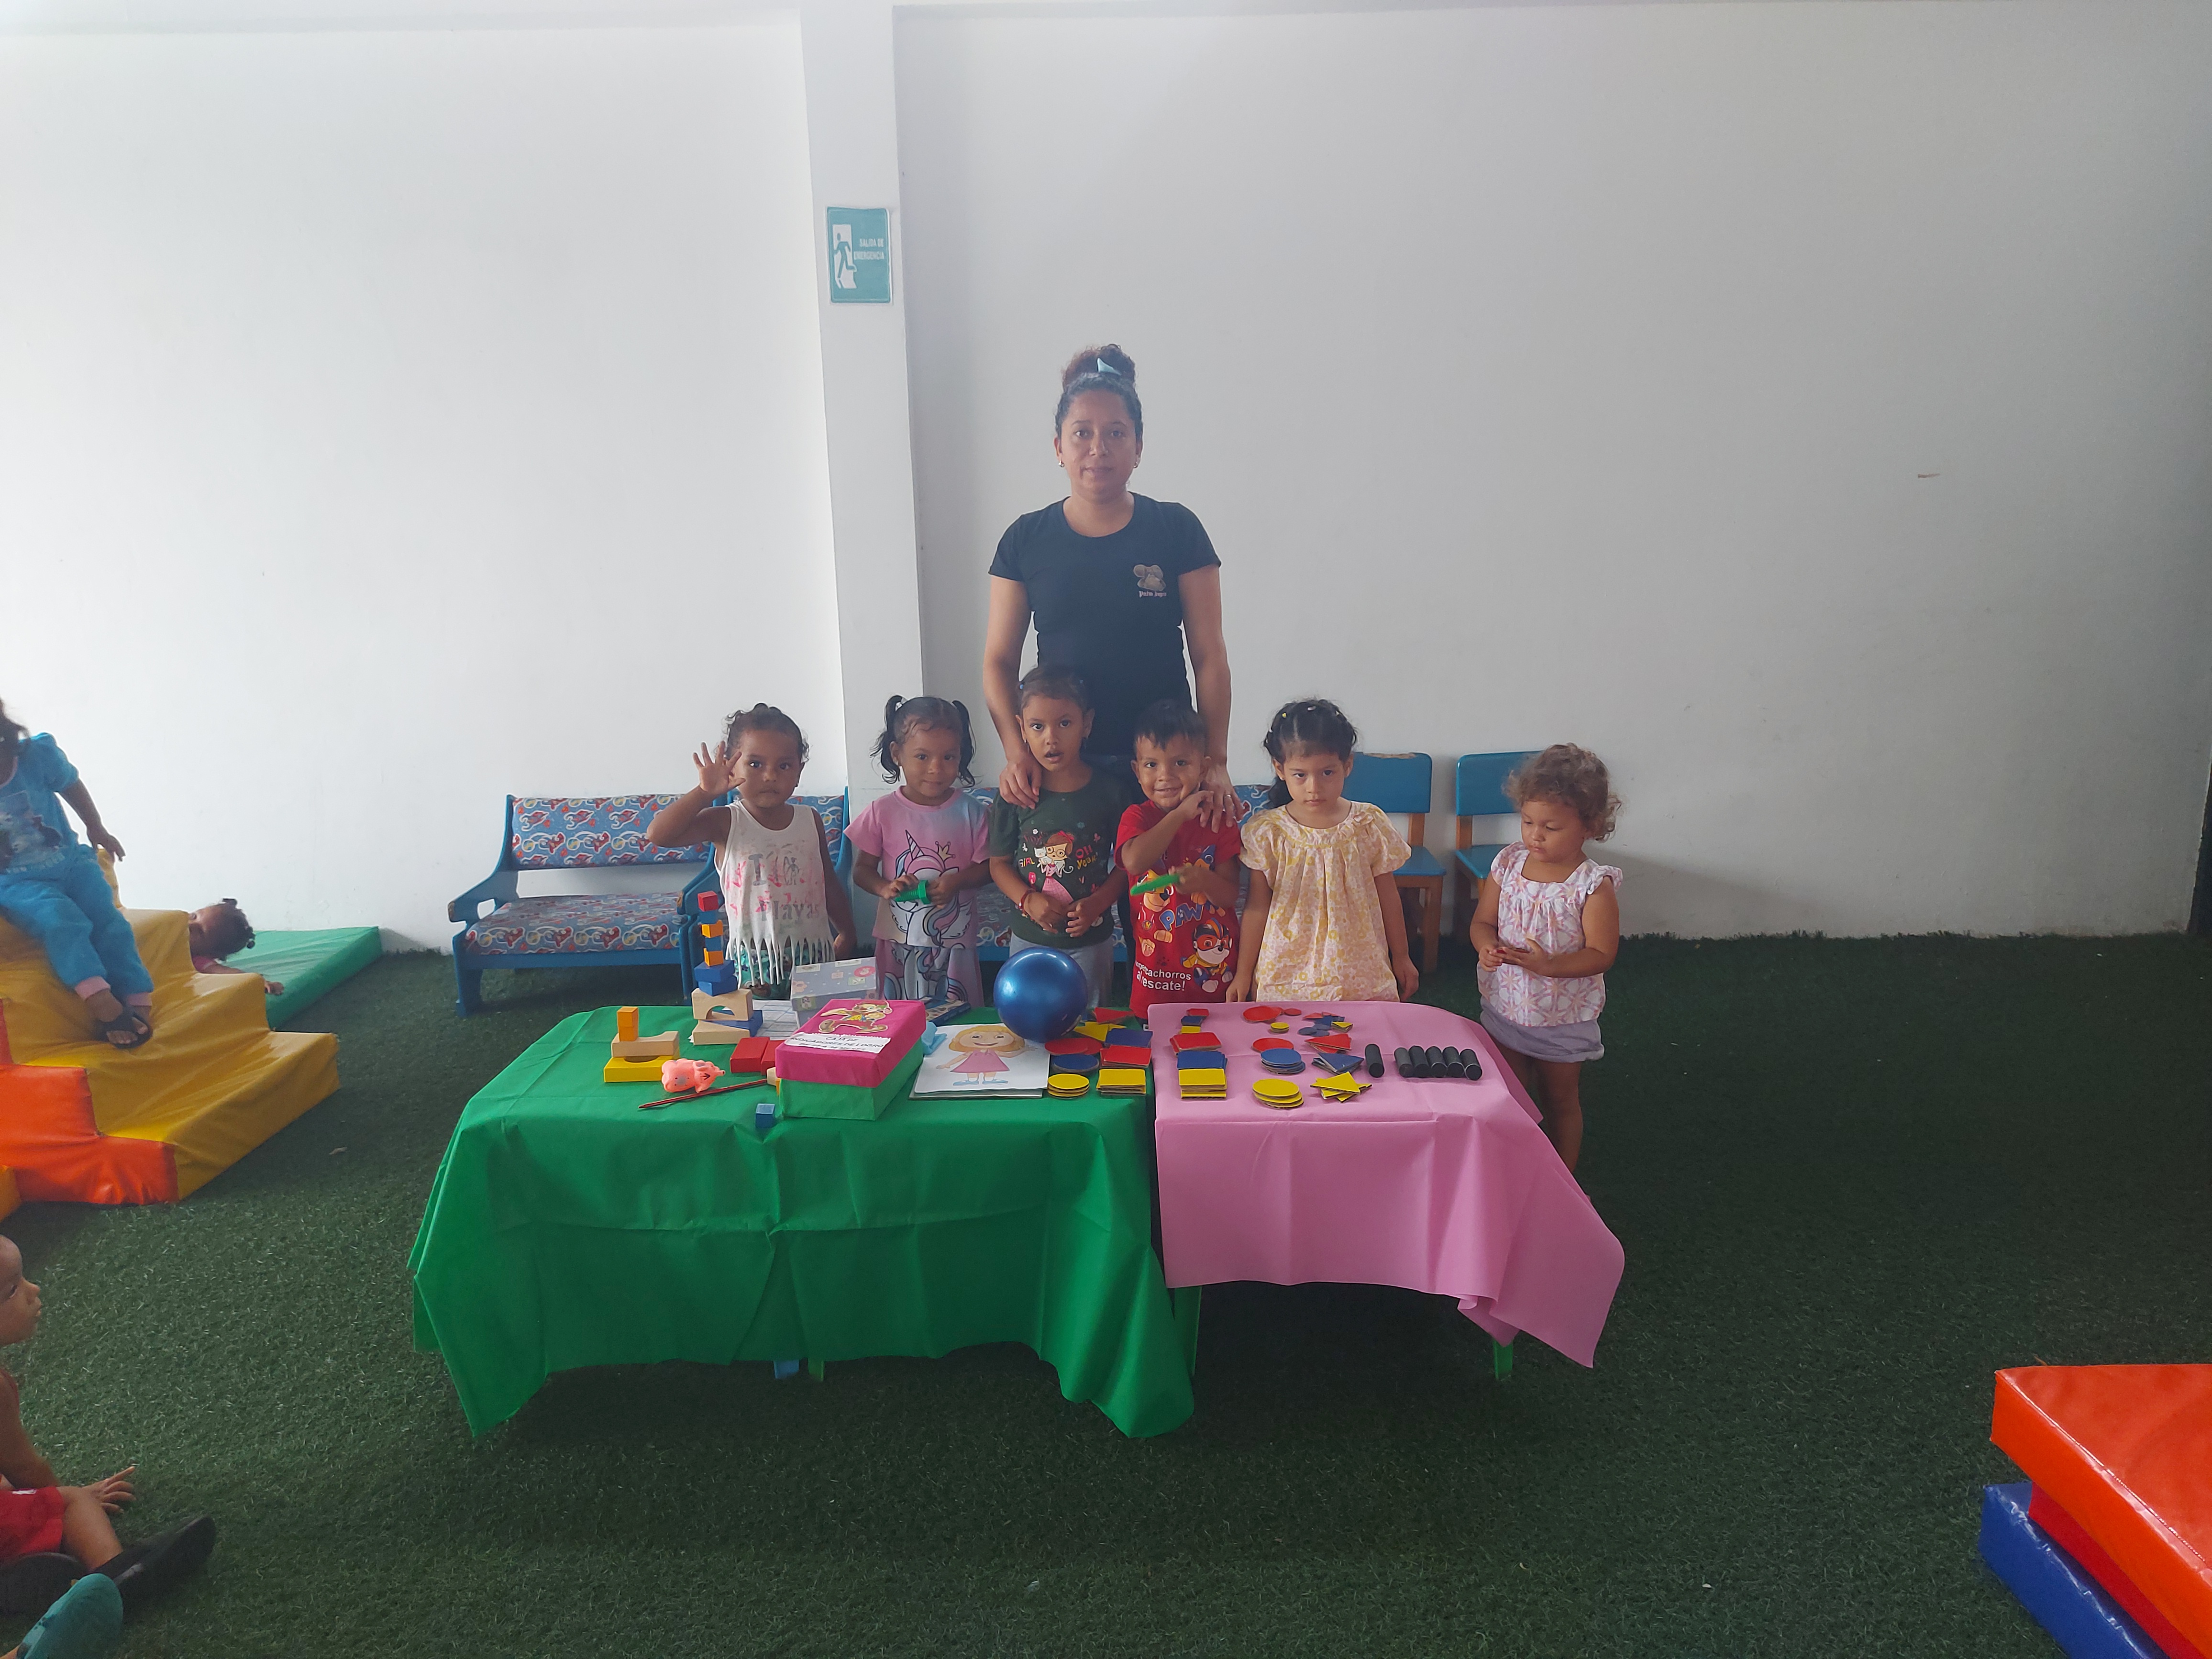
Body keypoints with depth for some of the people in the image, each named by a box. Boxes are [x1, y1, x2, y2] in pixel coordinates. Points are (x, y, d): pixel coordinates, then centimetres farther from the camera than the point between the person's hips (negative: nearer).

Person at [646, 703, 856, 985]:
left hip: (814, 954, 3)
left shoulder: (811, 821, 5)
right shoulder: (726, 823, -5)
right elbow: (657, 834, -19)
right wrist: (705, 793, -25)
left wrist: (846, 933, 15)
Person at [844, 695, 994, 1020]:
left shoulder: (972, 812, -4)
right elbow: (862, 869, 2)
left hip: (956, 941, 0)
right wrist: (884, 887, -18)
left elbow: (987, 867, 0)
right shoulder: (882, 812, -4)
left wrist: (955, 881, -18)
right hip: (899, 941, 0)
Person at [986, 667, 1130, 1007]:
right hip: (1029, 939, 1)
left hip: (1091, 941, 0)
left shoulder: (1108, 789, -7)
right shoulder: (1017, 793, -7)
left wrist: (1098, 903, -15)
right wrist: (1028, 899, -14)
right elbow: (999, 862, 2)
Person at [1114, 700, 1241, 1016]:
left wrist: (1205, 879, -28)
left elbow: (1230, 895, -6)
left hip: (1213, 962, 1)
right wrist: (1181, 813, -24)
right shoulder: (1136, 817, -1)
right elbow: (1133, 860, -24)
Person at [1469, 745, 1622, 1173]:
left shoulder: (1594, 885, -19)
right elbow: (1482, 921, -1)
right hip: (1504, 1009, 4)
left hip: (1564, 1020, -3)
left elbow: (1601, 954, -19)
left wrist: (1549, 965, -34)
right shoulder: (1507, 865, -7)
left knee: (1561, 1101, 17)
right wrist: (1488, 946, -23)